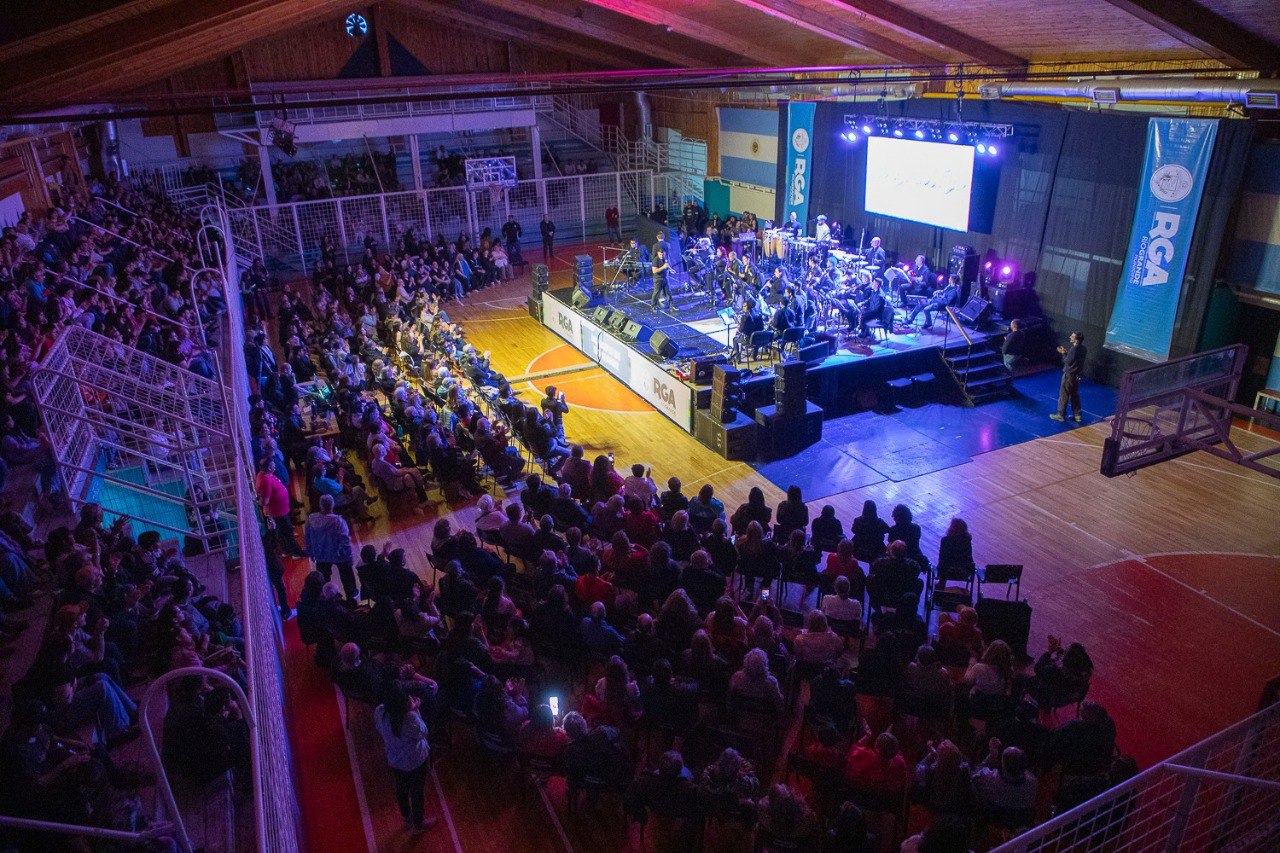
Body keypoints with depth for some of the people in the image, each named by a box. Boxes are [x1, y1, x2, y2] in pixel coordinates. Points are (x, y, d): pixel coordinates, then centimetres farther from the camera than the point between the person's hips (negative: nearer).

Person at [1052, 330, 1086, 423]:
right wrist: (1066, 352, 8)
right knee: (1074, 395, 17)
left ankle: (1060, 415, 11)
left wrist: (1064, 353, -3)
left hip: (1069, 375, -9)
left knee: (1063, 395, 3)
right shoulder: (1083, 348, 3)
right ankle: (1077, 415, 22)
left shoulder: (1074, 349, -25)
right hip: (1077, 375, 9)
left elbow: (1068, 361, -18)